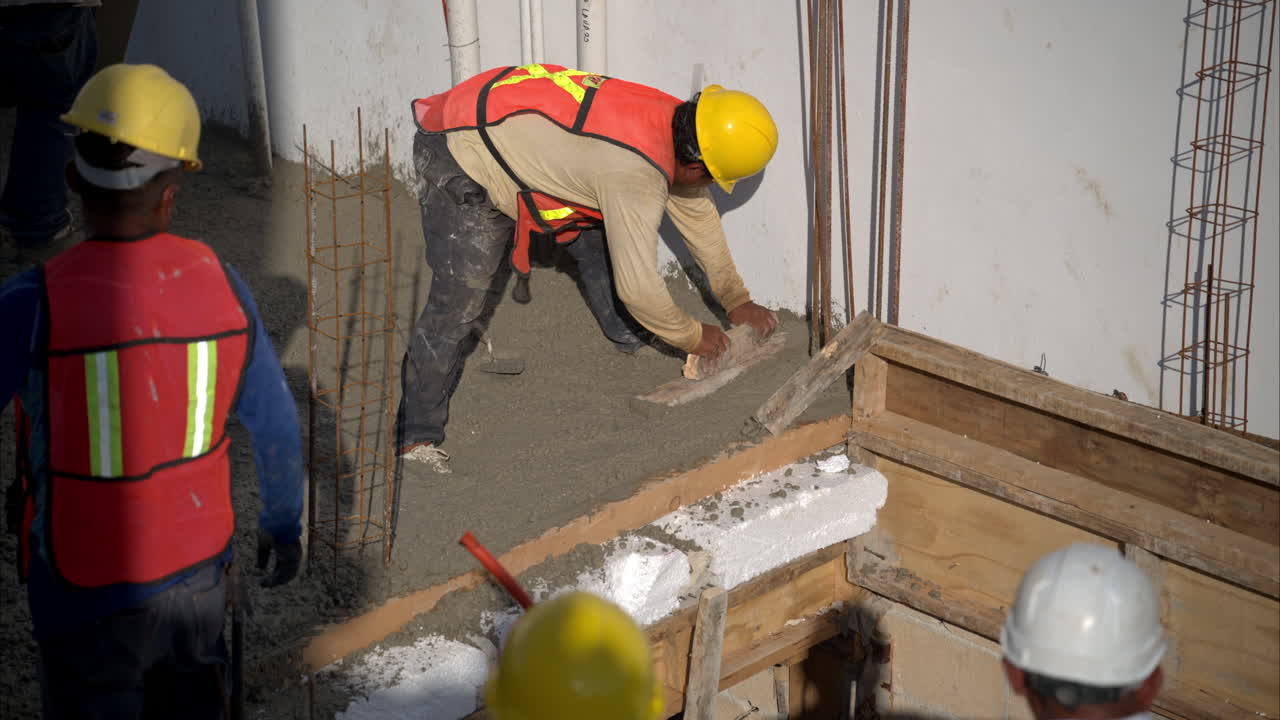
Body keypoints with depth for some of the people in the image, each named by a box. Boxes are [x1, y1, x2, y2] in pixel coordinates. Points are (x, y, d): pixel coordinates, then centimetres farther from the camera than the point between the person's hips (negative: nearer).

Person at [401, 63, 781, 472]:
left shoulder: (673, 119, -4)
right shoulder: (636, 176, -32)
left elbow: (698, 213, 13)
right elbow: (638, 288, -26)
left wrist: (736, 300, 20)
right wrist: (692, 337, -8)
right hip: (457, 161, -9)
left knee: (600, 236, 7)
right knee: (461, 298, -14)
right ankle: (415, 437, -8)